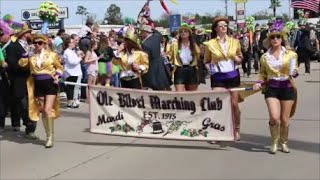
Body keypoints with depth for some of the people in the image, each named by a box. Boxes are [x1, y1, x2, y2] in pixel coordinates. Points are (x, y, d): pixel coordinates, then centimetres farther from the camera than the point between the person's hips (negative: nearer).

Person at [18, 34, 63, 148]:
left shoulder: (52, 55, 2)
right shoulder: (32, 56, 8)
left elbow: (59, 67, 11)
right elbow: (22, 64, 2)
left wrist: (57, 75, -6)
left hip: (50, 84, -4)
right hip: (38, 85, 4)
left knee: (47, 110, -13)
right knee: (42, 111, 8)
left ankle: (50, 137, -4)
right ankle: (48, 135, 20)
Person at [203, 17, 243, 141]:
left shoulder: (234, 42, 5)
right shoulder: (210, 44, 0)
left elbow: (241, 58, 16)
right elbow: (206, 61, 10)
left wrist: (238, 59, -6)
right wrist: (209, 67, -11)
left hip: (233, 75, 2)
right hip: (218, 77, -1)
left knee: (234, 104, 6)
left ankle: (237, 130, 22)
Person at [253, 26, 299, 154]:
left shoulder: (290, 54, 1)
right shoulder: (265, 57, 6)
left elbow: (294, 72, 7)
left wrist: (294, 73, -16)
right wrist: (259, 83, -2)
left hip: (287, 87, 0)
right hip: (272, 88, 0)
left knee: (285, 119, 5)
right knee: (274, 117, -15)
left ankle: (284, 143, 28)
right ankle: (274, 142, 9)